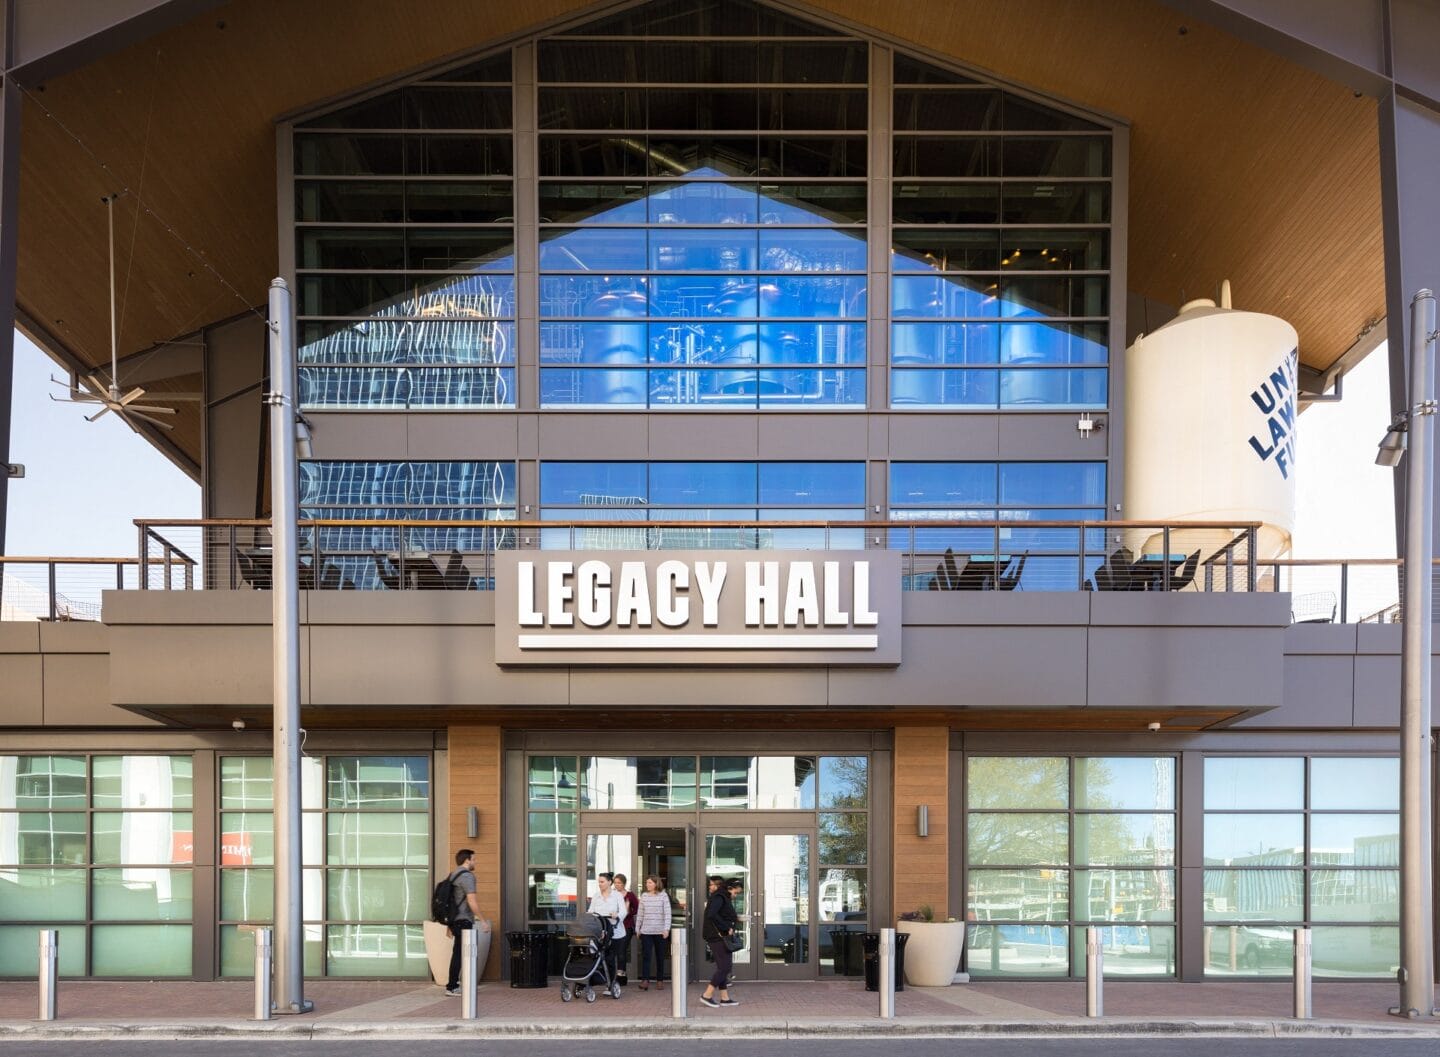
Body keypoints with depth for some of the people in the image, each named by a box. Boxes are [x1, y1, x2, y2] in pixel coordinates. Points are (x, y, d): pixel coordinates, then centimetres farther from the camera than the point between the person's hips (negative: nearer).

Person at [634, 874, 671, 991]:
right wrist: (637, 928, 10)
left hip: (660, 932, -2)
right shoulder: (644, 896, 7)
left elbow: (667, 913, -4)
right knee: (645, 956, -7)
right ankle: (645, 980, -11)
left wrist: (666, 929, -11)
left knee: (660, 957, 8)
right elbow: (640, 914, 11)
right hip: (646, 931, 2)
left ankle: (660, 981, 17)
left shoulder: (663, 895, -1)